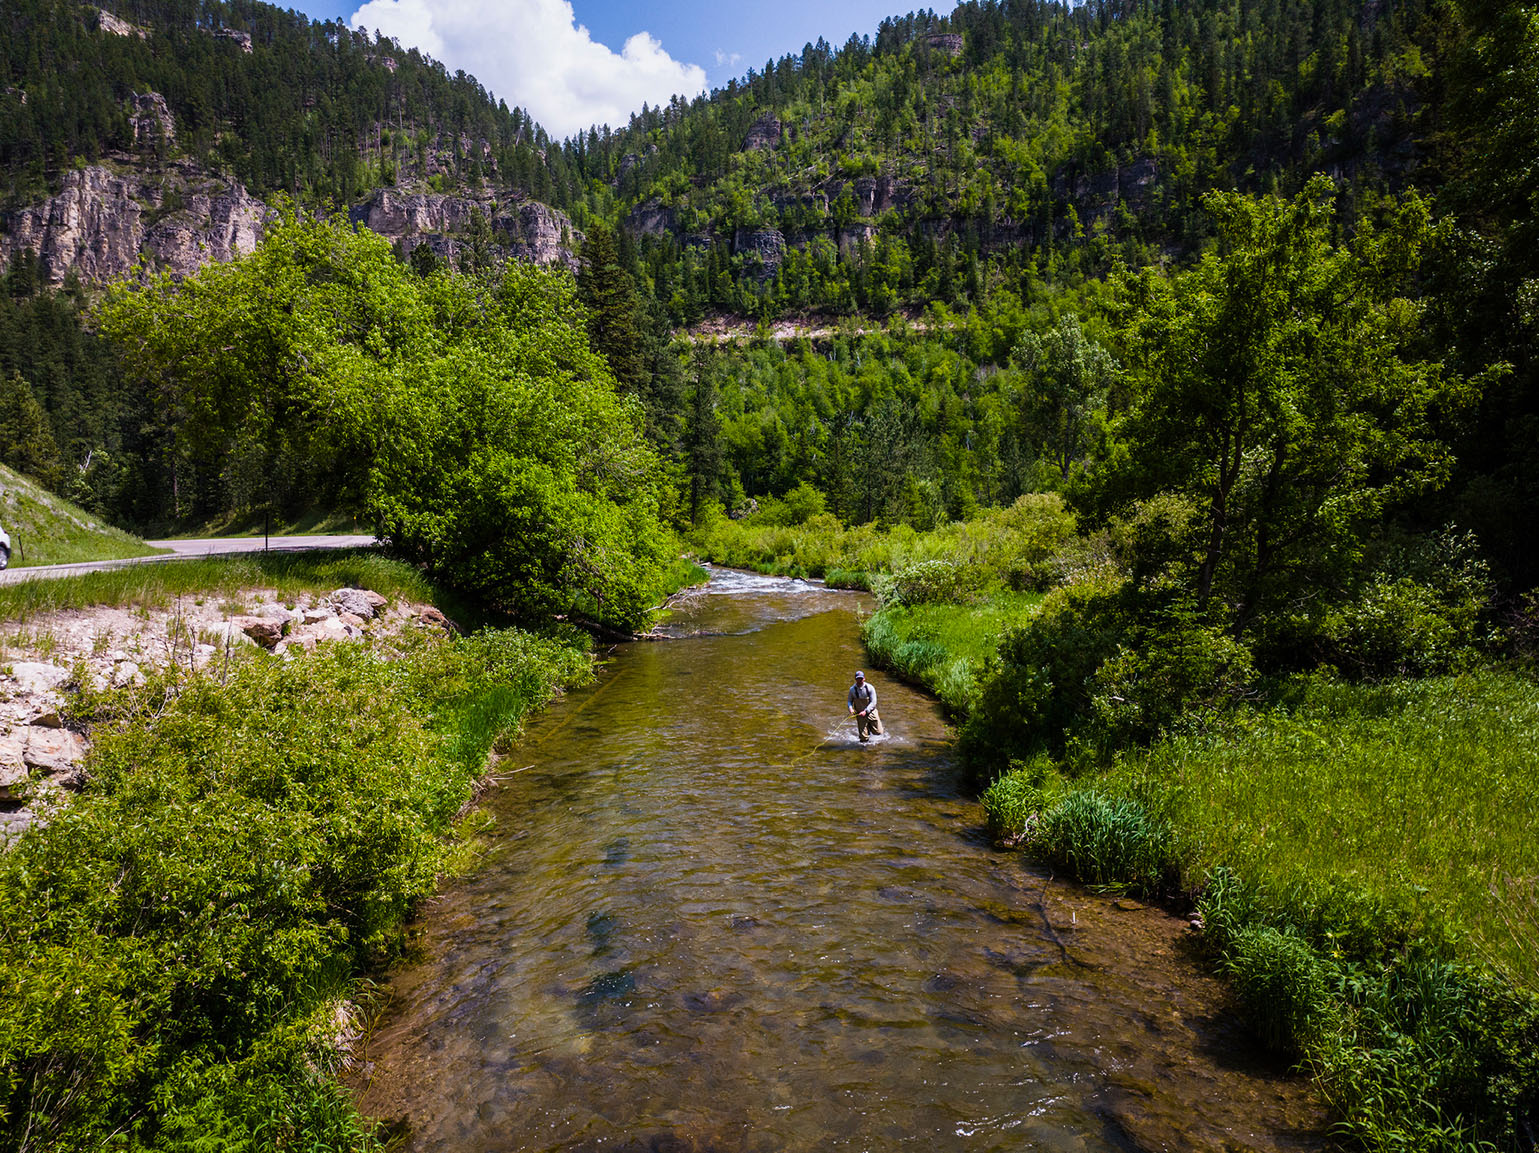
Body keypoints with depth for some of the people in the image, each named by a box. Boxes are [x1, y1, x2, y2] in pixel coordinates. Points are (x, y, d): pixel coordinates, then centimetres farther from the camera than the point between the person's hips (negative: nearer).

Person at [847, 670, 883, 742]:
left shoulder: (869, 688, -12)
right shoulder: (852, 689, -7)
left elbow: (873, 702, -14)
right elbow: (849, 701, 4)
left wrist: (865, 711, -26)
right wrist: (850, 708, -18)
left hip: (870, 712, 0)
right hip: (860, 714, 0)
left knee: (878, 732, 2)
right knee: (864, 737, -5)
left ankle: (869, 726, 32)